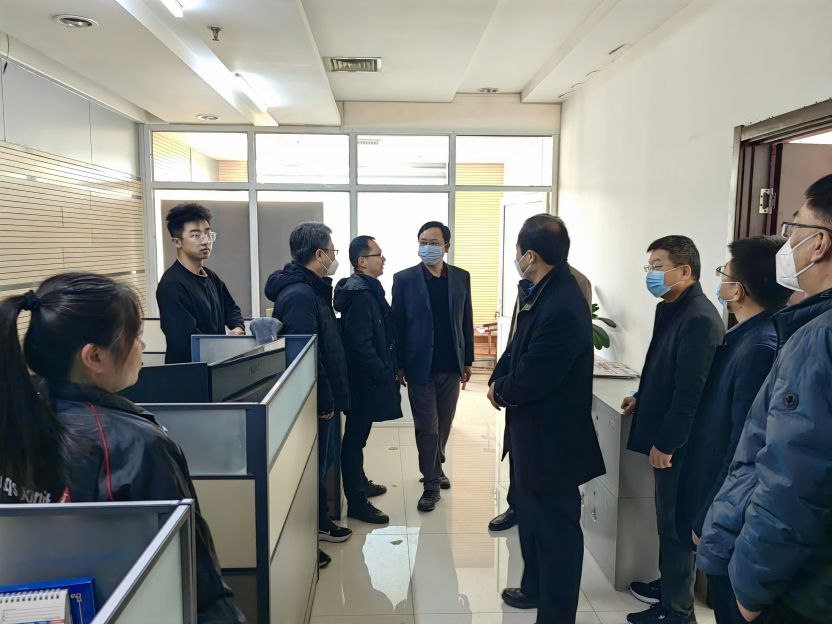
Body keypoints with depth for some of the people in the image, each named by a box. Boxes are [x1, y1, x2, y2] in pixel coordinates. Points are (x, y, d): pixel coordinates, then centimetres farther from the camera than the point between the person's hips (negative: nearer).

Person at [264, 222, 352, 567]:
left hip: (325, 396, 10)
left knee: (323, 461, 21)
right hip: (316, 400, -10)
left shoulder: (313, 290, 10)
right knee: (312, 466, 2)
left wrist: (333, 396, 18)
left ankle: (320, 522, 37)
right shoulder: (299, 295, -23)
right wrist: (325, 401, -20)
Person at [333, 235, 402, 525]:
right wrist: (384, 376, -19)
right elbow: (361, 344, -25)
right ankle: (356, 502, 10)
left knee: (358, 435, 21)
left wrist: (389, 370, 15)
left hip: (367, 378, 10)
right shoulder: (360, 294, -20)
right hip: (365, 379, -10)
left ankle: (360, 484, 36)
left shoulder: (368, 289, 12)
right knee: (356, 438, 0)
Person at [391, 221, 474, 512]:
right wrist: (399, 365, -3)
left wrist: (467, 361, 8)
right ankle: (432, 484, 14)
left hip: (451, 367, 3)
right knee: (427, 428, 2)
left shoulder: (461, 277, 4)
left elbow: (466, 321, 8)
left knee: (443, 424, 15)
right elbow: (397, 323, -2)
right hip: (420, 366, -3)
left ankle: (435, 468, 36)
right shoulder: (404, 279, -4)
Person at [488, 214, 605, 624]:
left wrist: (501, 392, -8)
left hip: (552, 438, -10)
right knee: (531, 515, 26)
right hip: (533, 430, 10)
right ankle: (535, 587, 47)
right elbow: (518, 347, 9)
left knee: (555, 527, 9)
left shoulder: (562, 307, -30)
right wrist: (498, 380, -6)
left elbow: (530, 378, -27)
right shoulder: (542, 292, 2)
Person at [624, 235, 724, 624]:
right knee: (668, 520, 21)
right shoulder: (671, 309, 9)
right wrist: (642, 399, 13)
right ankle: (667, 584, 38)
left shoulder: (699, 319, -22)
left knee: (677, 525, 5)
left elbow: (691, 391, -24)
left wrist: (666, 443, -19)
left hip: (679, 444, -9)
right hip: (665, 437, 9)